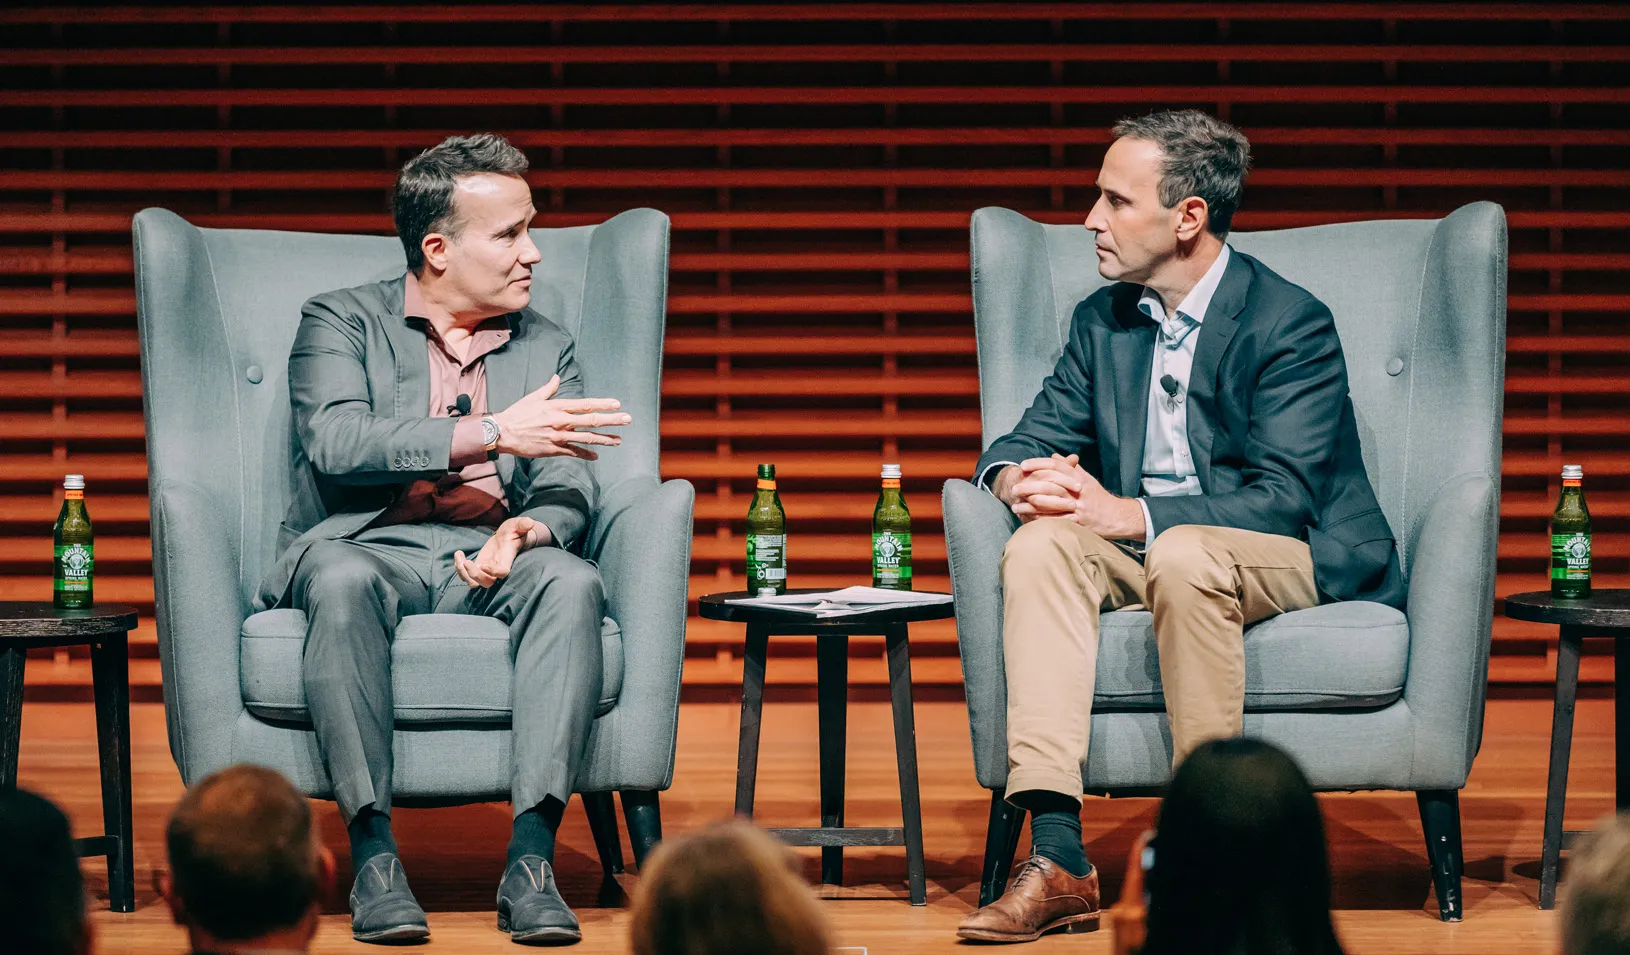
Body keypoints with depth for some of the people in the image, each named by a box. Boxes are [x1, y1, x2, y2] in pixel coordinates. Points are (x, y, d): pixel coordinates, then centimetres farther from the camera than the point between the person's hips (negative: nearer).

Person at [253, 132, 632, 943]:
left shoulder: (547, 349, 20)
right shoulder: (341, 322, 8)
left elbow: (567, 489, 8)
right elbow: (335, 443, -11)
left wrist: (532, 527, -18)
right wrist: (491, 433, -18)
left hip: (487, 559, 3)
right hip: (365, 545, -3)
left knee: (572, 583, -32)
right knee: (342, 581, -38)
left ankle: (531, 859, -37)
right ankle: (373, 856, -33)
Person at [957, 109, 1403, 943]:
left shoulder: (1291, 325, -13)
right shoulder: (1102, 321, 9)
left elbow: (1282, 499, -21)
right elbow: (1028, 440, 11)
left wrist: (1128, 514, -27)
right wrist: (1022, 478, -15)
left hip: (1294, 556, -6)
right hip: (1145, 554, 6)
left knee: (1183, 555, -38)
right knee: (1040, 544, -26)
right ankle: (1056, 859, -36)